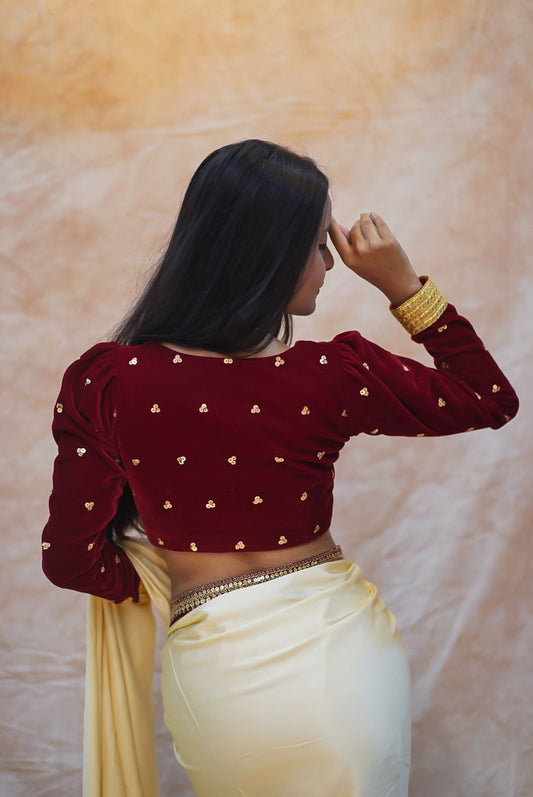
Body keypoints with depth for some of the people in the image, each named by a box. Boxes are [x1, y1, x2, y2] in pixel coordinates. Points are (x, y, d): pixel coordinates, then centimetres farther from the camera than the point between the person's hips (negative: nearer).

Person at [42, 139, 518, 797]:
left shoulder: (106, 381, -11)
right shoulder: (332, 375, -14)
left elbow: (73, 557, -4)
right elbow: (492, 400, 2)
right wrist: (403, 285, -3)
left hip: (211, 673, 2)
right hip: (341, 647, -1)